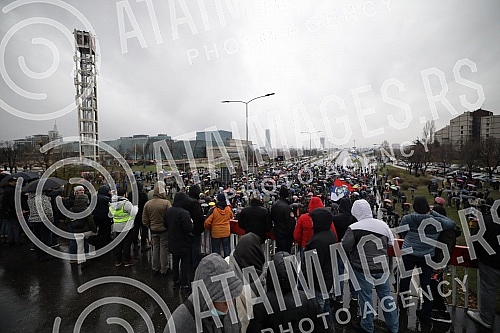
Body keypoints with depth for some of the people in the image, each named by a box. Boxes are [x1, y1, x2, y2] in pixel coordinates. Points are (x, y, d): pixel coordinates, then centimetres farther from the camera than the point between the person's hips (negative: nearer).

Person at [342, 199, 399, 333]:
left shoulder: (353, 228, -19)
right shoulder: (383, 225, -4)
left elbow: (345, 248, -12)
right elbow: (392, 244, 9)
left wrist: (351, 261, 6)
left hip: (363, 269, -4)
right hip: (382, 267, 5)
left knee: (365, 296, 10)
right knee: (386, 294, 19)